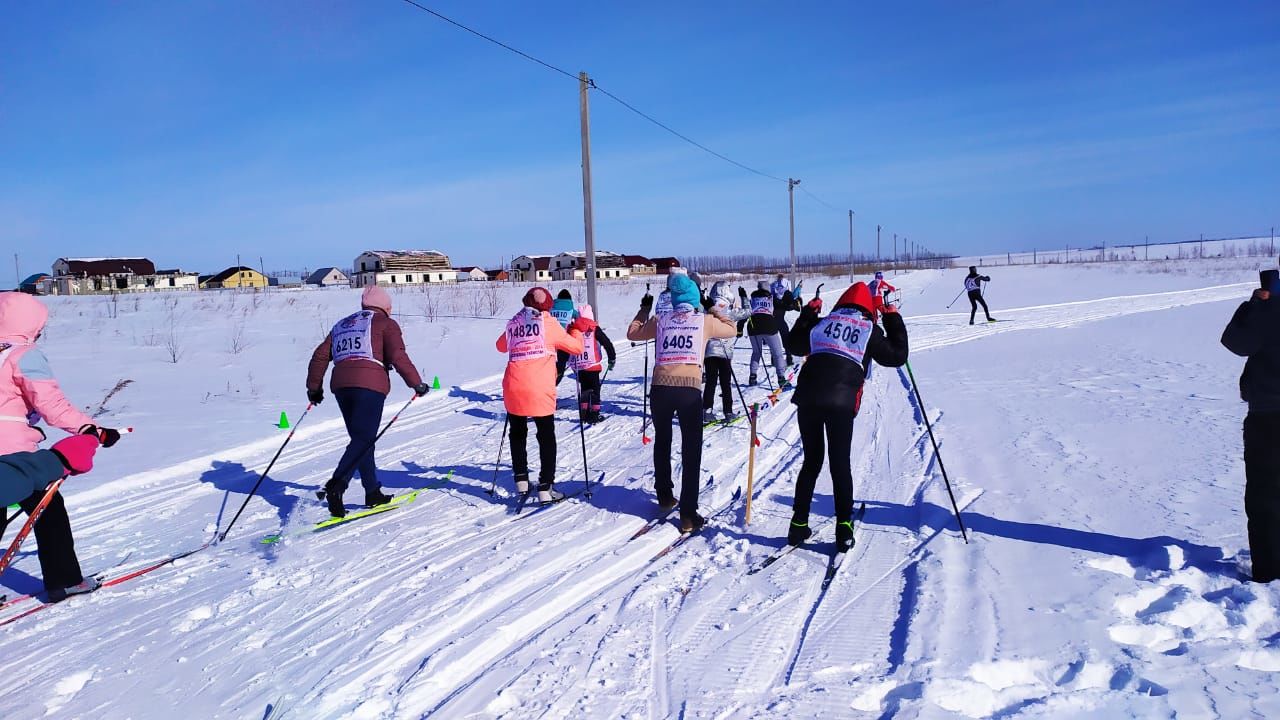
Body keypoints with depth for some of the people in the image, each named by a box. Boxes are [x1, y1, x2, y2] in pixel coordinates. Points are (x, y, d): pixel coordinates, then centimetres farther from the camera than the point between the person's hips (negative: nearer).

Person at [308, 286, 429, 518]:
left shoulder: (342, 325, 28)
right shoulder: (386, 324, 11)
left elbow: (320, 355, 20)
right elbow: (398, 357, -4)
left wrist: (314, 388, 26)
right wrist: (417, 384, 2)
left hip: (341, 385, 6)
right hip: (370, 384, -6)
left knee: (361, 439, 13)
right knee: (363, 439, -10)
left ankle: (373, 493, 16)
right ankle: (336, 485, -28)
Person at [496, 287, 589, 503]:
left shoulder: (513, 323, 10)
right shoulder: (548, 323, 0)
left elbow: (501, 346, 29)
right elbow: (577, 348, 6)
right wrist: (577, 329, 24)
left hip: (513, 389, 4)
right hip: (540, 391, -3)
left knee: (517, 434, 22)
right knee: (546, 438, 8)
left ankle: (521, 480, 25)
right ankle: (545, 488, 3)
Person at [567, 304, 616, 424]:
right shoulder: (594, 329, -7)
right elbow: (607, 343, -7)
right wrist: (612, 359, 4)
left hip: (578, 366, 4)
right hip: (592, 365, -4)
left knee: (583, 389, 17)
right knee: (594, 390, 6)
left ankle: (584, 414, 16)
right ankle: (594, 414, 3)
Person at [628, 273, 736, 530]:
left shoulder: (660, 319, 12)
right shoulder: (705, 320, 8)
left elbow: (632, 333, 27)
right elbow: (731, 329, 27)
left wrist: (644, 309, 39)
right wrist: (713, 310, 34)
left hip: (661, 387, 2)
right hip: (690, 389, -2)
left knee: (662, 442, 23)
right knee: (691, 451, 1)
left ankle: (665, 497, 36)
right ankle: (688, 514, -3)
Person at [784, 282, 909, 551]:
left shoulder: (821, 323, 17)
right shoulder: (869, 330, 8)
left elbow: (795, 345, 31)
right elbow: (897, 356, 15)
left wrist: (807, 313, 41)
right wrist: (893, 319, 23)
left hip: (808, 398, 3)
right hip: (841, 402, -3)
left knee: (812, 461, 14)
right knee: (840, 464, 6)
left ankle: (799, 525, 15)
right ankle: (844, 529, 4)